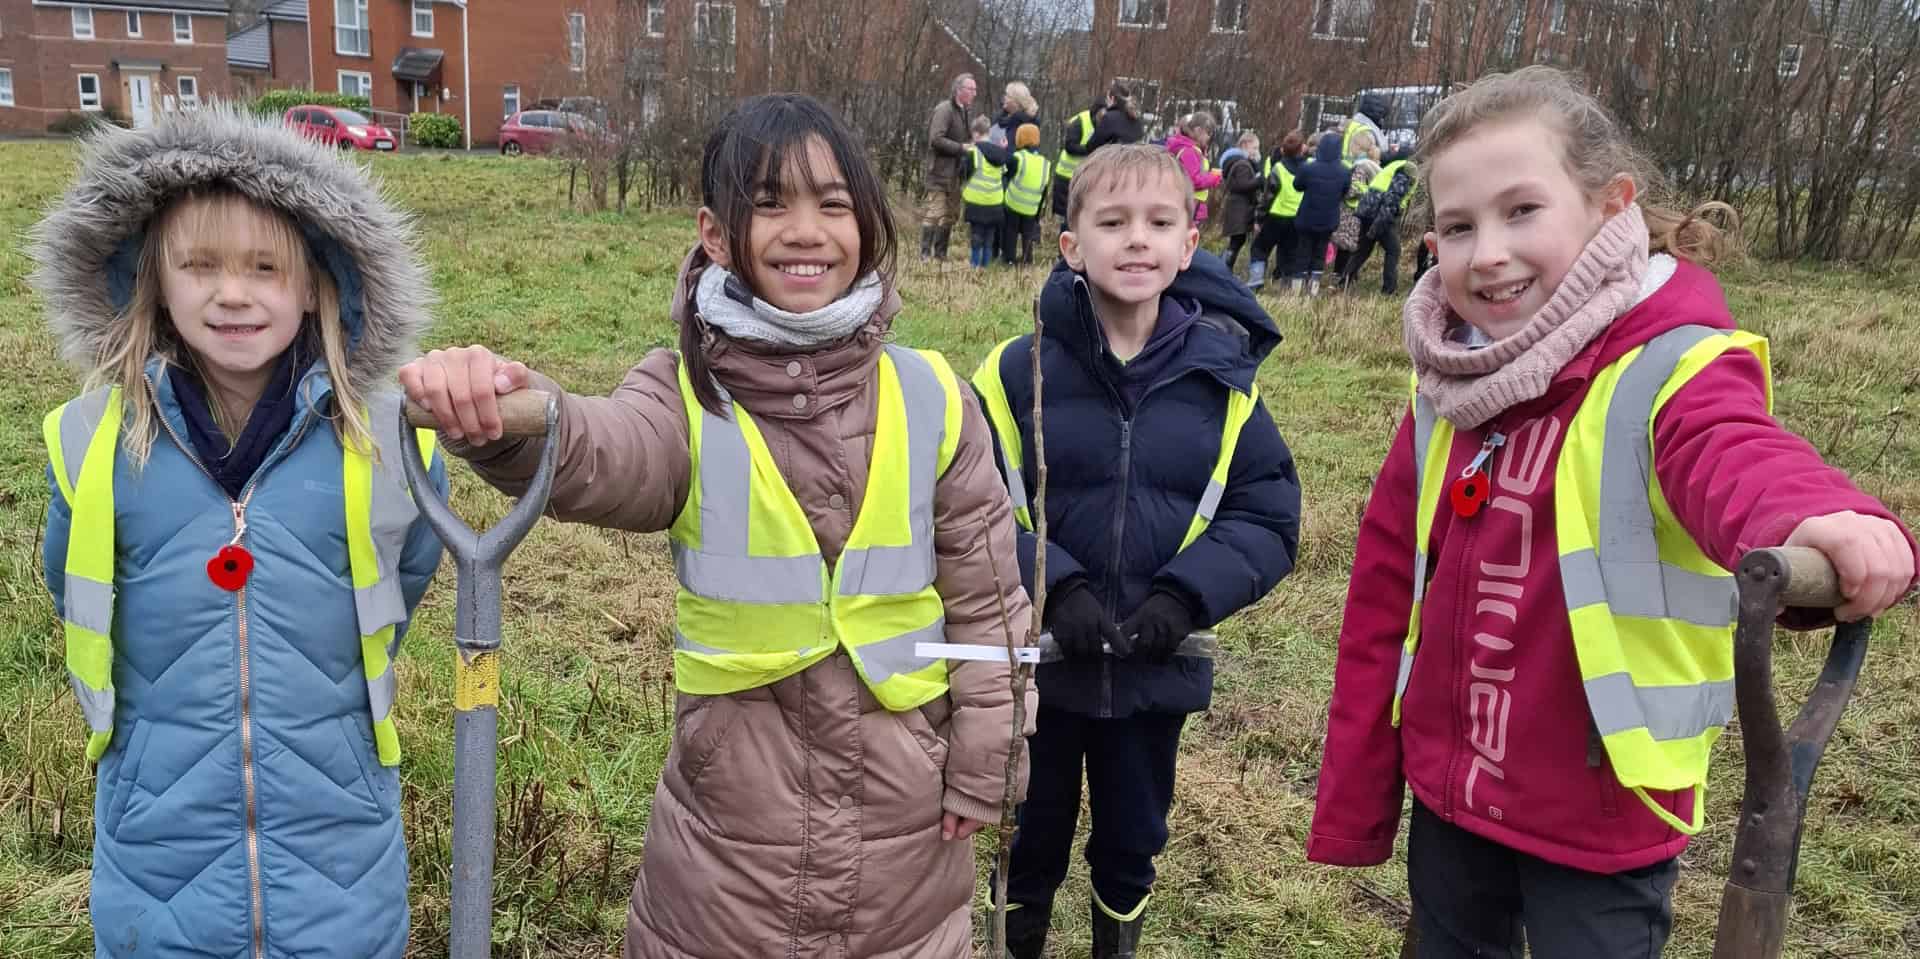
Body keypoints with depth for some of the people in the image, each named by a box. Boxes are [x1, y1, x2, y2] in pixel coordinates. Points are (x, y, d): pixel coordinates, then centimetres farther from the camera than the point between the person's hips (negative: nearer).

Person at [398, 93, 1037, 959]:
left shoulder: (930, 398, -6)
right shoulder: (686, 397, -10)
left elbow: (987, 597, 0)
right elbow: (601, 457, -34)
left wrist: (981, 770, 3)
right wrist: (510, 420, -56)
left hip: (902, 815, 1)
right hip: (730, 823, -1)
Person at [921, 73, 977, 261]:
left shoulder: (962, 111, 15)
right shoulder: (945, 109, -13)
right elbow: (936, 139, -21)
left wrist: (971, 143, 3)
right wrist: (962, 147, -20)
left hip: (955, 173, 9)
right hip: (941, 172, -9)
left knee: (950, 215, 11)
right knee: (934, 213, -7)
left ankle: (940, 253, 19)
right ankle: (925, 254, -3)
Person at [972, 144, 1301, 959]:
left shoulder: (1222, 379, -7)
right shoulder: (1020, 369, -11)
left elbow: (1269, 517, -3)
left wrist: (1189, 595, -16)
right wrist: (1051, 585, -21)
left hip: (1158, 667, 2)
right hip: (1038, 660, -1)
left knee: (1132, 842, 21)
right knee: (1032, 839, 18)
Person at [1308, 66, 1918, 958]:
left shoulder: (1671, 366, -16)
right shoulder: (1447, 391, -1)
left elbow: (1731, 454, -39)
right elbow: (1384, 590, 3)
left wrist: (1818, 521, -63)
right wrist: (1351, 801, 5)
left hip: (1599, 816, -5)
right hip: (1447, 788, 5)